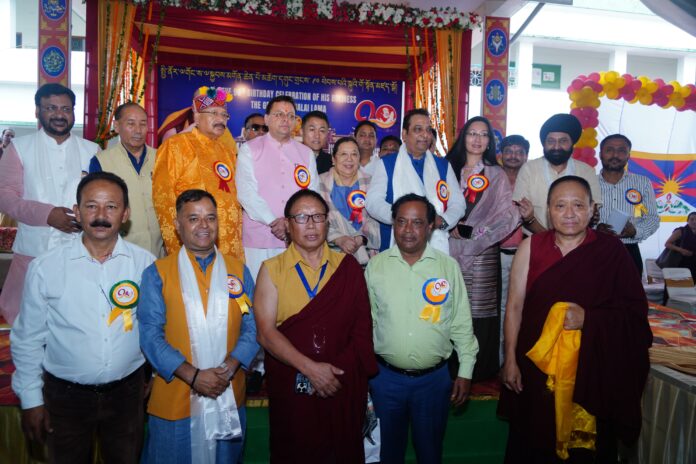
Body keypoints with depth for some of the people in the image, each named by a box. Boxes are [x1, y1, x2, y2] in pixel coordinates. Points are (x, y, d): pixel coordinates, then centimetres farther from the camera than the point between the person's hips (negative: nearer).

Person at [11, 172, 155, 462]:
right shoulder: (44, 268, -10)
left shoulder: (145, 264, -8)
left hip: (127, 392, 1)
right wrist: (31, 400, 1)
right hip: (65, 395, -1)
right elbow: (27, 340, -2)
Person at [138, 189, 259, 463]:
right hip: (175, 400, -2)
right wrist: (192, 375, -16)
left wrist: (229, 368, -14)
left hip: (229, 397, 3)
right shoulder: (157, 274, -2)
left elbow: (251, 327, 1)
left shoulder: (239, 271, 5)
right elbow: (150, 334, -8)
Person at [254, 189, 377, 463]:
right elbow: (266, 333, -9)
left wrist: (337, 372, -12)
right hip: (290, 388, -1)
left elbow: (362, 326, -2)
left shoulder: (348, 266, 1)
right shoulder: (272, 270, -2)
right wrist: (310, 368, -17)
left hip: (343, 386, 1)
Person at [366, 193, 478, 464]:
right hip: (386, 377, 0)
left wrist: (465, 371, 1)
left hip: (434, 378, 0)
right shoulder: (376, 266, -4)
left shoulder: (448, 266, -4)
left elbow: (462, 324, 1)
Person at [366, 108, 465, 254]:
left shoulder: (443, 165, 14)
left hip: (437, 248, 3)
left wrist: (442, 221, -11)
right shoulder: (386, 164, 6)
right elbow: (373, 201, -4)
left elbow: (458, 202, 10)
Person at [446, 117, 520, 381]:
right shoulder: (449, 168, 12)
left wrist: (472, 231, -8)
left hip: (482, 251, -1)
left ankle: (479, 369, 10)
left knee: (479, 308, -2)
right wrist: (451, 227, -5)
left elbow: (507, 214, -2)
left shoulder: (496, 175, 6)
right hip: (451, 249, 2)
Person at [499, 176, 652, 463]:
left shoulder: (611, 251, -4)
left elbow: (636, 311, -3)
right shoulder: (530, 248, -2)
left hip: (593, 370, 0)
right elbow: (515, 307, 0)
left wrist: (589, 318, -19)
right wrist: (510, 360, -1)